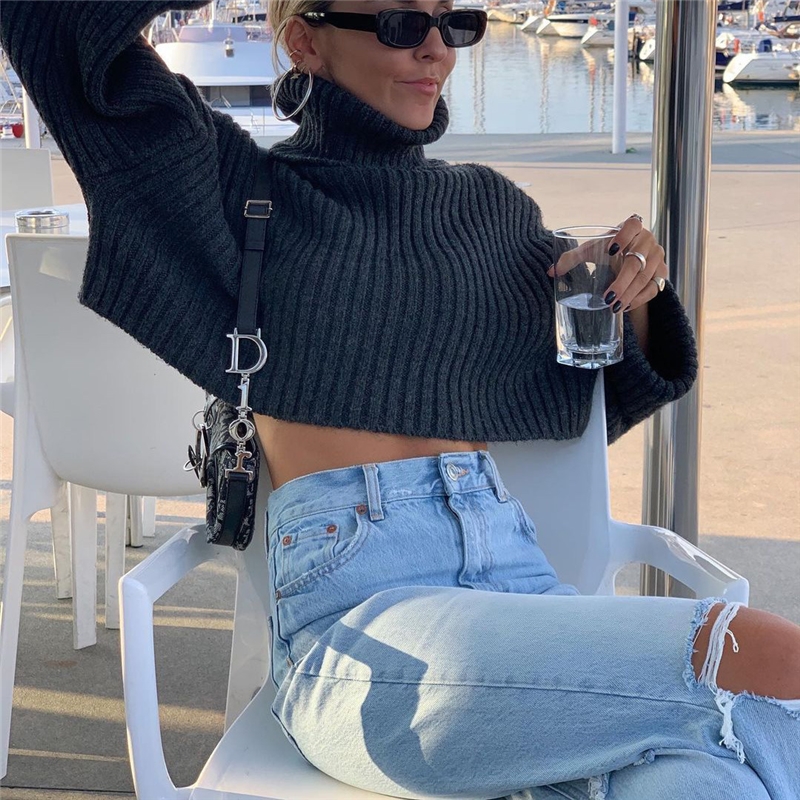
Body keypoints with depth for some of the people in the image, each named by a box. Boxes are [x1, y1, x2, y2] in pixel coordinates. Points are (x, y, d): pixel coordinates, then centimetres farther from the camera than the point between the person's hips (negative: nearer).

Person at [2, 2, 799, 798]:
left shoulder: (494, 210, 19)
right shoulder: (245, 188, 8)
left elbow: (594, 409, 29)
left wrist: (635, 307, 8)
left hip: (518, 580, 4)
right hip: (352, 606, -4)